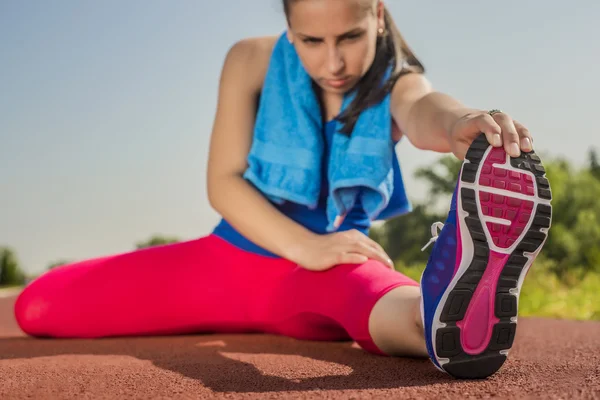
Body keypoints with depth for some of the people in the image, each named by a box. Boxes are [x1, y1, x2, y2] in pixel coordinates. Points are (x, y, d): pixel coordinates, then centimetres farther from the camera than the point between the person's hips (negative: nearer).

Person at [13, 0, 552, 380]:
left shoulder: (395, 83, -11)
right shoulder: (252, 62, -9)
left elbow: (423, 112, -36)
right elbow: (223, 183, -12)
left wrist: (460, 125, -63)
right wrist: (304, 246, -28)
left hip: (332, 266, -2)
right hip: (232, 257, 3)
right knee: (40, 304, -8)